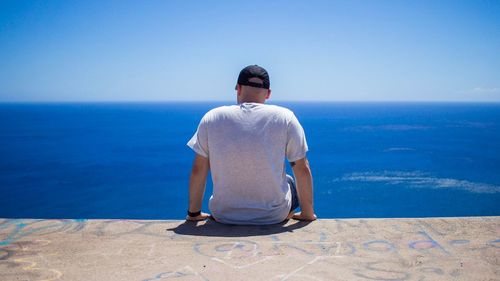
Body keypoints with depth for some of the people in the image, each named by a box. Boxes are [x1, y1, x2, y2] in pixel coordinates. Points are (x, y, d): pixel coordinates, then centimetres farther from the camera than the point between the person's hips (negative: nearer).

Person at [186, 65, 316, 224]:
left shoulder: (212, 118, -6)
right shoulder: (285, 118, -9)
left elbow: (198, 170, -2)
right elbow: (302, 169, -6)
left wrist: (194, 213, 10)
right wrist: (308, 214, 6)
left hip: (224, 216, 2)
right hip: (274, 216, -1)